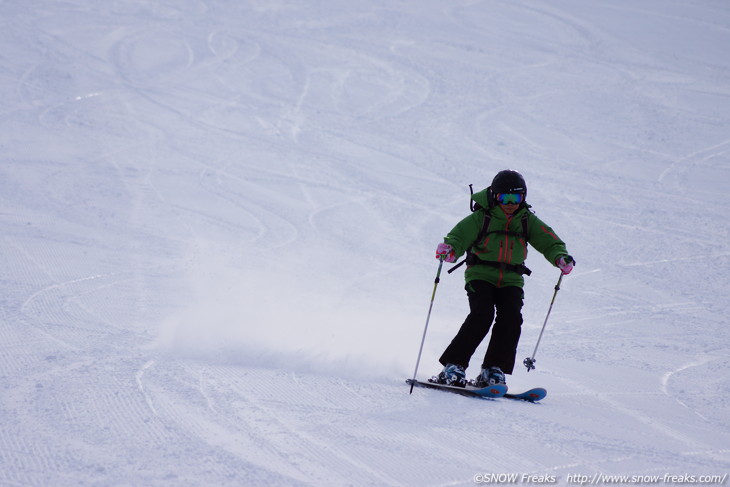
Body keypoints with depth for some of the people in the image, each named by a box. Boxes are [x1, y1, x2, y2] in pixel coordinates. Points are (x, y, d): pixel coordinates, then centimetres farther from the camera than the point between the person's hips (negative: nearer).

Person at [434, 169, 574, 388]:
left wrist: (560, 257, -21)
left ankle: (493, 370, -10)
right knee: (482, 315, -23)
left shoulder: (527, 220, 5)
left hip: (511, 280, 3)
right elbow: (459, 235, -13)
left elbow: (549, 241, 1)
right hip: (480, 276, -3)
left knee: (511, 318, -18)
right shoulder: (481, 218, -4)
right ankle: (453, 366, -18)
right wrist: (449, 249, -37)